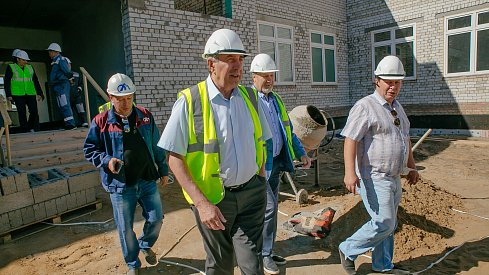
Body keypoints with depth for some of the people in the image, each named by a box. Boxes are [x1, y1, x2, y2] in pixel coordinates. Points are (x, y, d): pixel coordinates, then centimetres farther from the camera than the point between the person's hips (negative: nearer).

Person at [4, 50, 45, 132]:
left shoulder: (30, 68, 14)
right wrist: (8, 95, -4)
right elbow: (7, 82, 3)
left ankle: (34, 129, 6)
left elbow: (36, 81, 17)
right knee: (22, 113, -3)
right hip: (18, 95, -3)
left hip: (30, 94, 3)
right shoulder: (11, 67, 5)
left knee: (34, 111, -8)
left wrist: (39, 93, 11)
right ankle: (25, 131, 2)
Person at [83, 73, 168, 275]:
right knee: (126, 229, 10)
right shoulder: (101, 122, -7)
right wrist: (106, 160, -17)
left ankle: (145, 245, 44)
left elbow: (157, 147, 8)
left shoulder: (145, 117, 1)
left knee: (156, 219, 11)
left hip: (148, 181, 2)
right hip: (121, 186, -2)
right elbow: (89, 149, 2)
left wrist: (163, 171, 12)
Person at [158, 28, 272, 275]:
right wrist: (201, 203, -19)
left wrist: (260, 184, 10)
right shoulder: (189, 102, -12)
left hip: (251, 193, 3)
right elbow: (174, 159, -13)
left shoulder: (249, 97, 3)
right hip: (213, 198, -3)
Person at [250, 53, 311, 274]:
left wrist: (301, 153, 13)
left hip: (276, 162, 8)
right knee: (269, 207, -9)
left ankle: (266, 251, 30)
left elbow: (288, 130, 20)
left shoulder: (276, 99, 15)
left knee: (270, 208, 14)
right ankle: (263, 254, 11)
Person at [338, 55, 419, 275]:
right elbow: (350, 140, -23)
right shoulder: (365, 107, -14)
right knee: (384, 223, -9)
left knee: (389, 224, 17)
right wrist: (350, 172, -32)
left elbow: (405, 138, 24)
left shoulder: (397, 107, 15)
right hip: (374, 178, -9)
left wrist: (412, 166, 24)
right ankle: (348, 250, 11)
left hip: (393, 178, 9)